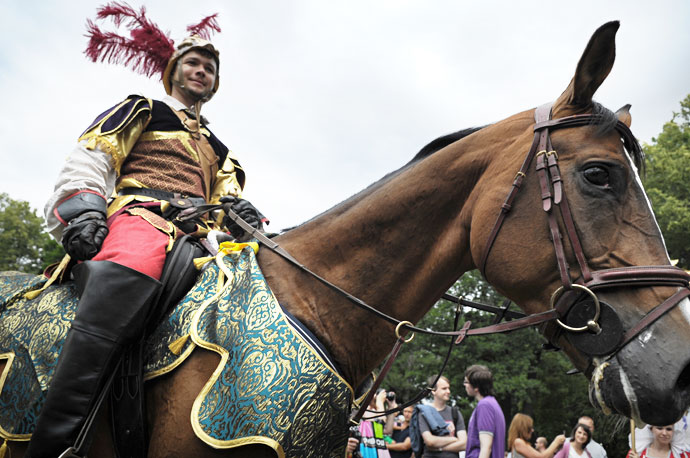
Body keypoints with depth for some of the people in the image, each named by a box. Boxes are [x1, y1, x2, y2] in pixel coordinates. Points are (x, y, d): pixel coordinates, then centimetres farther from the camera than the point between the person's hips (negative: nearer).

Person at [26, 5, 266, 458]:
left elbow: (227, 198, 27)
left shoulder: (217, 149, 37)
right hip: (140, 215, -5)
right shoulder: (143, 111, 22)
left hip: (198, 234, 6)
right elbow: (89, 159, 10)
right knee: (126, 278, -39)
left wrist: (241, 209, 2)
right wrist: (81, 210, -8)